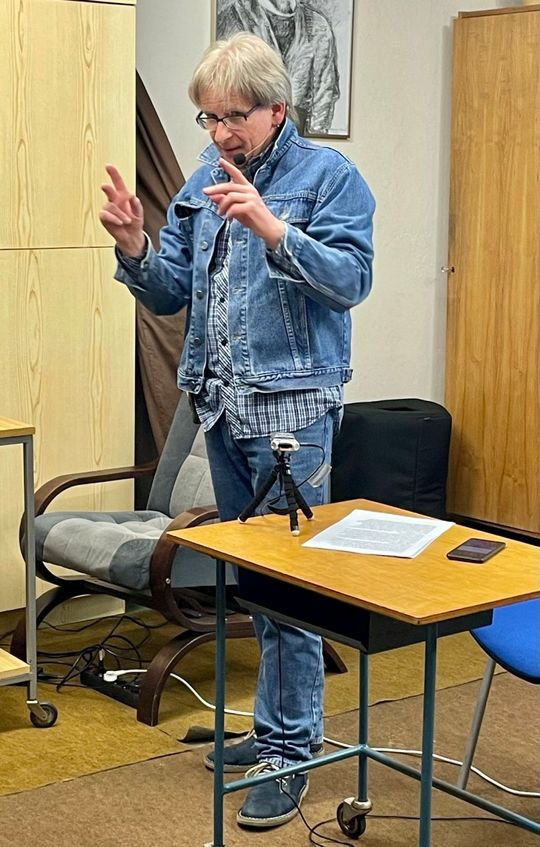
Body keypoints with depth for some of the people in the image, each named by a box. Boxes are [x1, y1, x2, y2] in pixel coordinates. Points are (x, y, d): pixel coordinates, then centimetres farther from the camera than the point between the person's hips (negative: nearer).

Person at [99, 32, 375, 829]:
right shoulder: (203, 183, 10)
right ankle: (279, 721, 30)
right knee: (245, 573, 15)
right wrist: (135, 249, -9)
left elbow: (351, 279, -17)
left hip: (291, 404, -7)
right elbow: (172, 293, 10)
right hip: (220, 404, 7)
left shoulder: (329, 175, -6)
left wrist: (273, 230, -28)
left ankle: (290, 747, 7)